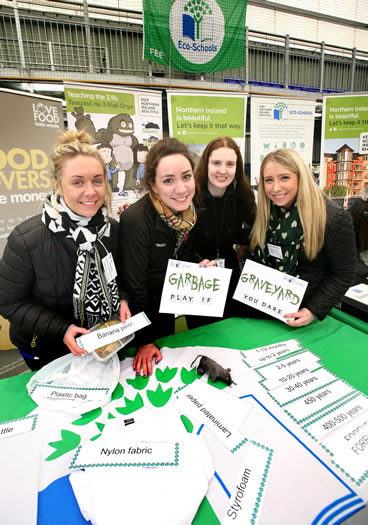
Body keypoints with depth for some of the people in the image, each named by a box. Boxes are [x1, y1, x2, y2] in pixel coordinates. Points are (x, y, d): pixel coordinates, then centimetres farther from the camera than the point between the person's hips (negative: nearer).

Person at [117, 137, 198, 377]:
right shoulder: (135, 220, -32)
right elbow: (133, 285, -26)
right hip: (138, 311, -6)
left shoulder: (188, 209, -10)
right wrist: (144, 342, -20)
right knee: (149, 370, 19)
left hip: (166, 305, 6)